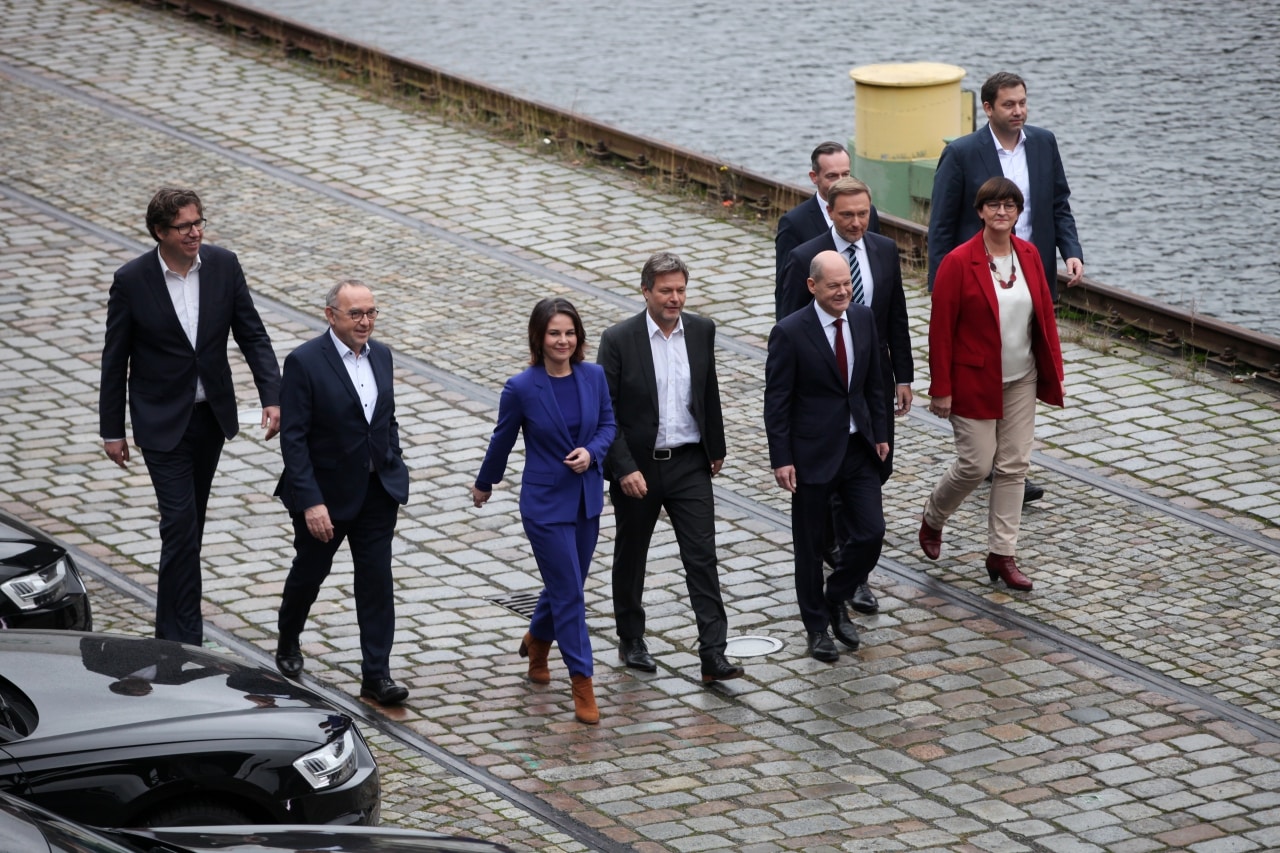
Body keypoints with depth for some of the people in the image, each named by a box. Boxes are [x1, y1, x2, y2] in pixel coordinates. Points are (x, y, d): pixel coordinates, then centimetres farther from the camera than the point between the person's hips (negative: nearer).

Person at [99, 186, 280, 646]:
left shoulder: (223, 265, -7)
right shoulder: (132, 280, -15)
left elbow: (252, 335, -1)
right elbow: (115, 359, -6)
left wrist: (272, 397, -13)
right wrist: (111, 431, -2)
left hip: (211, 414, 4)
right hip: (162, 420, -4)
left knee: (191, 520, 16)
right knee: (181, 522, -11)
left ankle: (173, 625, 32)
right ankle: (183, 639, -7)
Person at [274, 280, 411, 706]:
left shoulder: (380, 356, 3)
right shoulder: (305, 362, -17)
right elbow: (293, 438, -18)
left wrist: (394, 475, 10)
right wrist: (311, 502, -23)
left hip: (377, 491, 4)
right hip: (326, 494, -4)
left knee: (377, 579, 0)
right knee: (310, 571, 15)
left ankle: (376, 675, 4)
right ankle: (288, 644, 42)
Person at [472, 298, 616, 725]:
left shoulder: (594, 376, -5)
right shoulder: (522, 388, -15)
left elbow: (608, 424, 8)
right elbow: (502, 439, -1)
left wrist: (591, 452, -14)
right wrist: (484, 484, 14)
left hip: (587, 499, 5)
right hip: (545, 504, -5)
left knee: (564, 584, 20)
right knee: (569, 593, -5)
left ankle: (538, 638, 50)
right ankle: (582, 684, 3)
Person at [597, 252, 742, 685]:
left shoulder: (701, 331, -1)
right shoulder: (619, 340, -13)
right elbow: (605, 412, -13)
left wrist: (716, 448, 18)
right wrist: (624, 469, -20)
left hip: (689, 465, 2)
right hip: (638, 467, -2)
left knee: (702, 556, -5)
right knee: (631, 556, 14)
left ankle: (713, 654, -6)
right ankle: (631, 640, 33)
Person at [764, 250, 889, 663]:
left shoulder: (863, 319, 1)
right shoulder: (790, 333, -15)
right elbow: (776, 401, -12)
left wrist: (880, 434, 10)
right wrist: (781, 460, -14)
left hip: (859, 448, 5)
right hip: (813, 454, -5)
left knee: (871, 533, 2)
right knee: (809, 544, 7)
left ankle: (836, 600, 27)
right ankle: (817, 626, 23)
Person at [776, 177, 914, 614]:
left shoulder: (885, 250, 2)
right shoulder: (805, 258, -12)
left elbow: (897, 319, 9)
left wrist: (903, 376, 7)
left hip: (875, 377, 5)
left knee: (879, 466, 10)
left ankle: (832, 533, 37)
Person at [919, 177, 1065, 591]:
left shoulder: (1028, 255, 1)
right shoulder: (959, 262, -15)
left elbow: (1044, 312, 8)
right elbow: (940, 328, -12)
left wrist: (1053, 370, 7)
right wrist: (941, 389, -13)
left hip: (1021, 381, 5)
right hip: (974, 382, -5)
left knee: (1013, 466, 5)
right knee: (976, 464, -2)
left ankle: (1001, 554, 12)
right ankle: (932, 518, 28)